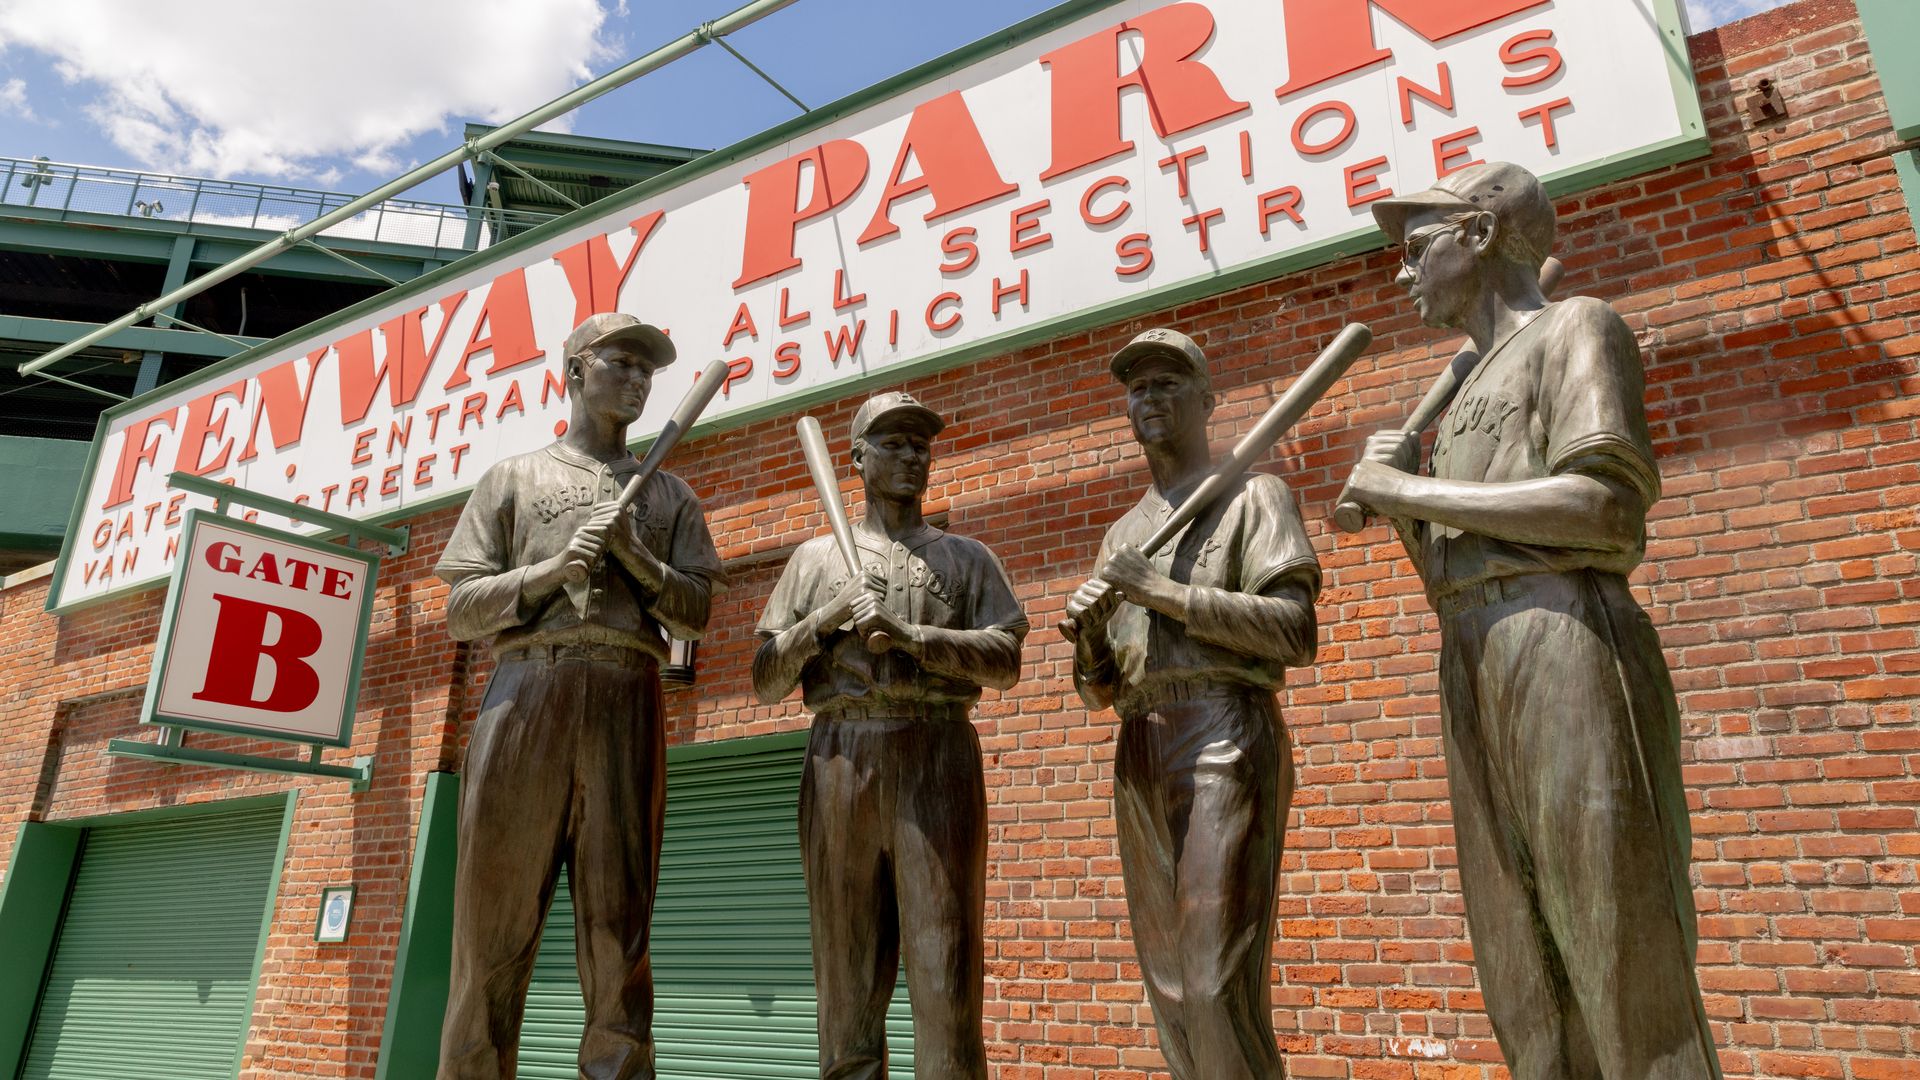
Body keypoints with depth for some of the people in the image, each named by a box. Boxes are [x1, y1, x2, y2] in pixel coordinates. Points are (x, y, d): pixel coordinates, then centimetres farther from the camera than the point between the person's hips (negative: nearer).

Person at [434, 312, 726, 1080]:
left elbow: (695, 611, 11)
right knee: (493, 922, -2)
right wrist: (552, 569, -7)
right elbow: (462, 612, 9)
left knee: (618, 926, -1)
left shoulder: (669, 495, 21)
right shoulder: (513, 478, 18)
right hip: (524, 695, -1)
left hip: (626, 706, 1)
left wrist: (637, 557, -5)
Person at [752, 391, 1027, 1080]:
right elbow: (766, 682, 13)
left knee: (946, 978, -6)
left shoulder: (967, 557, 17)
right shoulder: (816, 557, 19)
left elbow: (1005, 661, 2)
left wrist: (909, 633, -12)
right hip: (839, 764, 1)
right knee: (847, 978, 2)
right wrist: (823, 621, -4)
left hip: (939, 764, -1)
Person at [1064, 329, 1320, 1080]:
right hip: (1140, 759, 6)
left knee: (1219, 985, -14)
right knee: (1172, 991, 5)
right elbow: (1101, 687, 21)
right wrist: (1088, 629, -2)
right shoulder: (1123, 533, 24)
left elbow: (1295, 633, -8)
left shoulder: (1252, 495, 7)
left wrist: (1169, 595, -14)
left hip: (1227, 740, -6)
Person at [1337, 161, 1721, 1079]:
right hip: (1476, 683, 8)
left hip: (1568, 649, -8)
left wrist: (1407, 489, -7)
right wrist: (1395, 499, 9)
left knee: (1625, 976, -8)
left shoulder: (1576, 326, 6)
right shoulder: (1470, 402, 29)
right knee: (1528, 1001, 5)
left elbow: (1607, 508, -12)